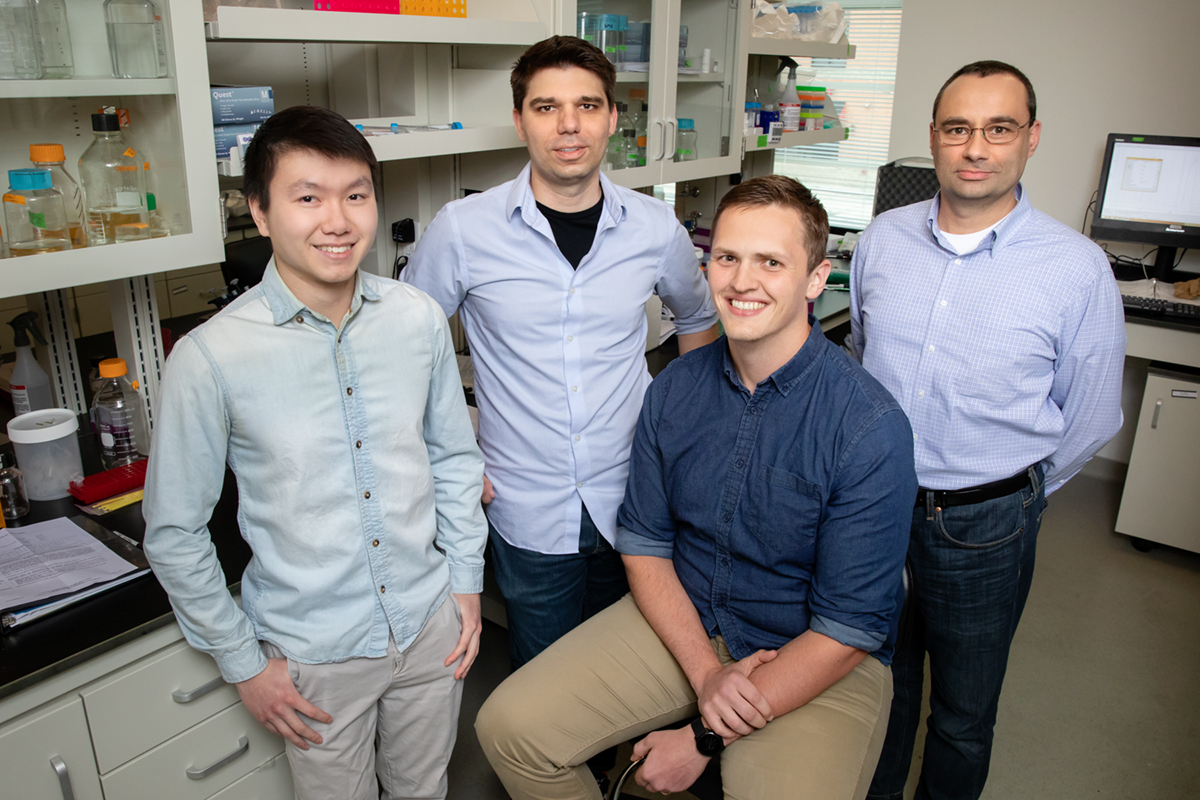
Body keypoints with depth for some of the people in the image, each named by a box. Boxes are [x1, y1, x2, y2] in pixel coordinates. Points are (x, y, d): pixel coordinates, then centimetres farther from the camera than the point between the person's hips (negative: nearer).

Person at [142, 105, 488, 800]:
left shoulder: (420, 319, -8)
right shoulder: (211, 359, -18)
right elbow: (174, 534, -8)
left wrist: (466, 583, 5)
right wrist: (241, 661, -4)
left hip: (430, 626, 3)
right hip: (313, 653, -2)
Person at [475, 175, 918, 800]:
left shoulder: (870, 429, -21)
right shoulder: (675, 388, -5)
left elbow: (847, 630, -18)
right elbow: (643, 544, 1)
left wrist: (704, 739, -16)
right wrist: (706, 671, -13)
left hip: (819, 664, -3)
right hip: (681, 623, 4)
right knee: (508, 726, -5)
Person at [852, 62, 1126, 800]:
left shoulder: (1078, 270, -12)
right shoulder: (883, 239, -2)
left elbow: (1089, 419, -2)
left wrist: (1010, 496, 6)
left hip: (984, 527, -2)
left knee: (962, 714, 17)